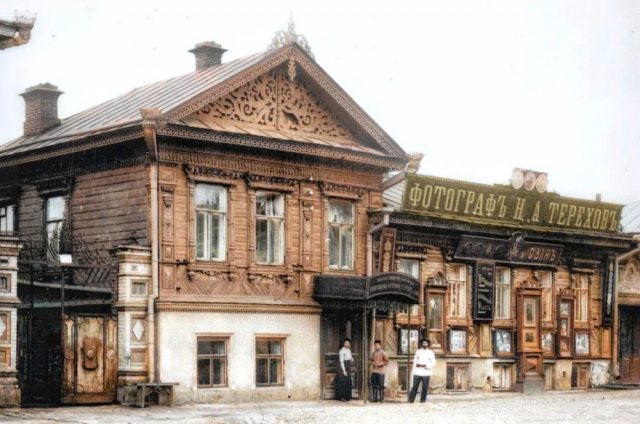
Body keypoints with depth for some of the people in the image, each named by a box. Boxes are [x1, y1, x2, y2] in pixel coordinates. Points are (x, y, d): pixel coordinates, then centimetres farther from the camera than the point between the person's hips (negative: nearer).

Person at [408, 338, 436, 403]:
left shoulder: (430, 352, 6)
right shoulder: (418, 351, 11)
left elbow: (433, 363, 0)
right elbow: (415, 361, 10)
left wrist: (425, 366, -12)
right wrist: (413, 371, 2)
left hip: (426, 373, -1)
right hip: (417, 372, 1)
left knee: (425, 387, -1)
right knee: (414, 386, -1)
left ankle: (423, 400, 8)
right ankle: (411, 400, 1)